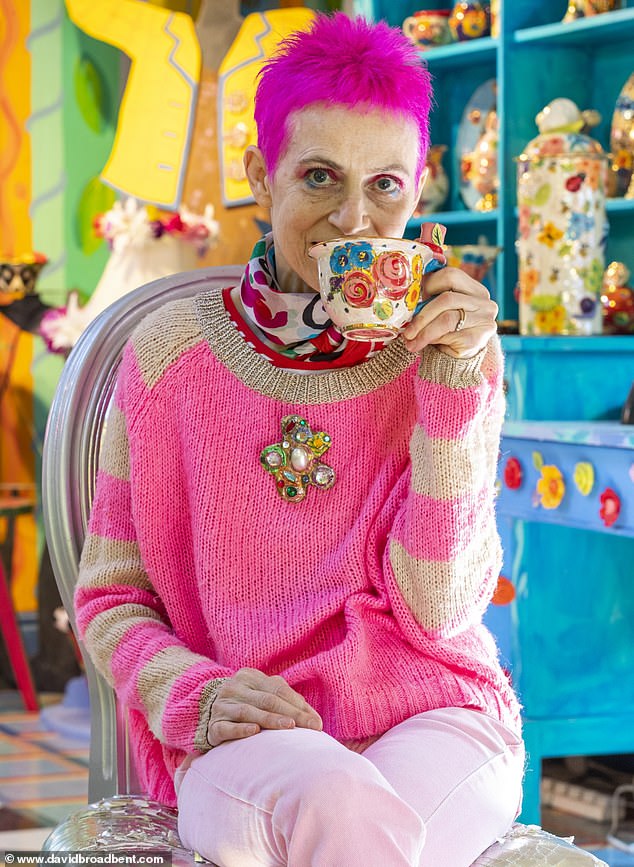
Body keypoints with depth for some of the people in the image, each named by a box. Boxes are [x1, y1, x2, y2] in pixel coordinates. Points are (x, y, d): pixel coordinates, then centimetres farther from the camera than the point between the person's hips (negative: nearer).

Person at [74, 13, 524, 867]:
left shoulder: (452, 352, 2)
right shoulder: (172, 355, 0)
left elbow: (438, 611, -6)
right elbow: (110, 599, 6)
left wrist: (453, 385, -12)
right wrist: (197, 696, -14)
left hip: (433, 725, 1)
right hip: (248, 739, -1)